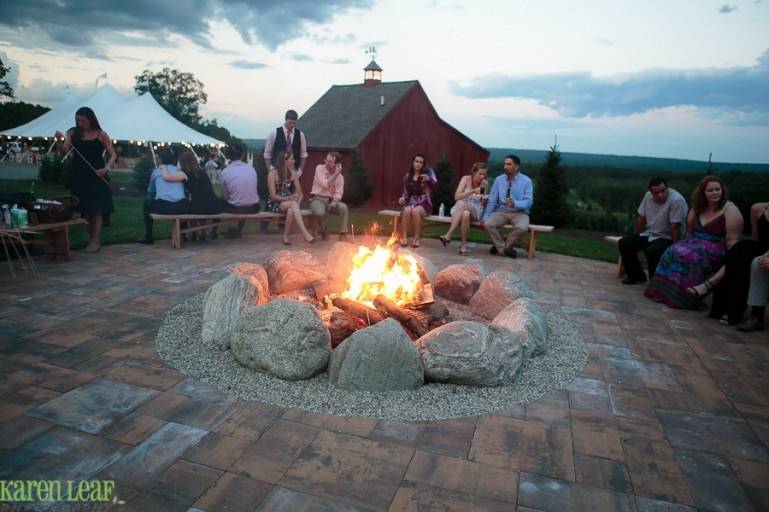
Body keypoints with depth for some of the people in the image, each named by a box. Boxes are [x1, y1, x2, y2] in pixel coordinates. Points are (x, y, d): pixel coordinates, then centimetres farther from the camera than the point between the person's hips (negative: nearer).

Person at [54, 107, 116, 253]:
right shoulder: (73, 133, 6)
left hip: (97, 176, -4)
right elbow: (63, 152, 0)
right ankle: (91, 238, 18)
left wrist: (106, 168, -18)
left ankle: (95, 241, 3)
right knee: (85, 208, 9)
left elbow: (112, 155, -2)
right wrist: (59, 141, -19)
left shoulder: (101, 135, -3)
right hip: (79, 176, 4)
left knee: (97, 208, -2)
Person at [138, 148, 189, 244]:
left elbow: (150, 192, 27)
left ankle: (148, 237, 31)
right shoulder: (179, 171, 18)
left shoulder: (156, 171, 16)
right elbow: (186, 191, 30)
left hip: (163, 207, -1)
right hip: (181, 208, 2)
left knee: (147, 203, 30)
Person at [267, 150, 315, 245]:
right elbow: (273, 196, -13)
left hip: (288, 203, 4)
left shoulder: (293, 173, 5)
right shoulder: (272, 174, -9)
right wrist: (289, 198, -25)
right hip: (275, 204, -4)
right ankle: (305, 233, -45)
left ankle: (285, 236, -29)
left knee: (291, 210, -35)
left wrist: (297, 202, -17)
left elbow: (300, 193, 4)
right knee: (293, 204, -35)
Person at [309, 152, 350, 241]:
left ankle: (343, 234, -20)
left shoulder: (340, 176, 1)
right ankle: (324, 232, -5)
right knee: (320, 212, -36)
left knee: (344, 207, -26)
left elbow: (339, 193, -6)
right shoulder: (319, 168, -7)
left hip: (330, 200, 3)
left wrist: (334, 202, -26)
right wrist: (336, 174, -18)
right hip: (317, 199, -3)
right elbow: (324, 184, -19)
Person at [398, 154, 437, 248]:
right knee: (407, 210, -35)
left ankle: (416, 238, -27)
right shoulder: (407, 176, 12)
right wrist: (402, 197, -4)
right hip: (411, 202, 2)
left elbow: (435, 184, -15)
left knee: (415, 211, -37)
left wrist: (429, 179, -37)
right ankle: (404, 237, -28)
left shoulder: (428, 172, 2)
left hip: (424, 203, -2)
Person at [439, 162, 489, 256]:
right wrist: (473, 191, -24)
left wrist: (484, 198, -13)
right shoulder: (466, 179, -6)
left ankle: (448, 235, -39)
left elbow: (482, 203, 11)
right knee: (465, 214, -39)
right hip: (460, 209, 0)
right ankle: (464, 243, -33)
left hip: (476, 211, 0)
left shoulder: (485, 183, 0)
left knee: (462, 204, -36)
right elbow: (457, 197, -14)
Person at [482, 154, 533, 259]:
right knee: (487, 224, -26)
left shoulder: (526, 181, -5)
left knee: (522, 228, -35)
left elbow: (528, 201, -12)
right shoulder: (499, 179, 3)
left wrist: (515, 203, -31)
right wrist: (485, 217, -7)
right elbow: (492, 200, 3)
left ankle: (504, 246, -6)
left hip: (519, 213, -2)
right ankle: (504, 249, -6)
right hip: (501, 211, 2)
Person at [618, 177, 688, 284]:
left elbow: (675, 227, -25)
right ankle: (636, 275, 10)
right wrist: (635, 240, 12)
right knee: (624, 243, -4)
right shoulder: (648, 196, -2)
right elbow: (641, 218, 8)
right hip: (649, 234, 7)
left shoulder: (676, 200, -24)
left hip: (667, 237, -7)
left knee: (651, 251, -33)